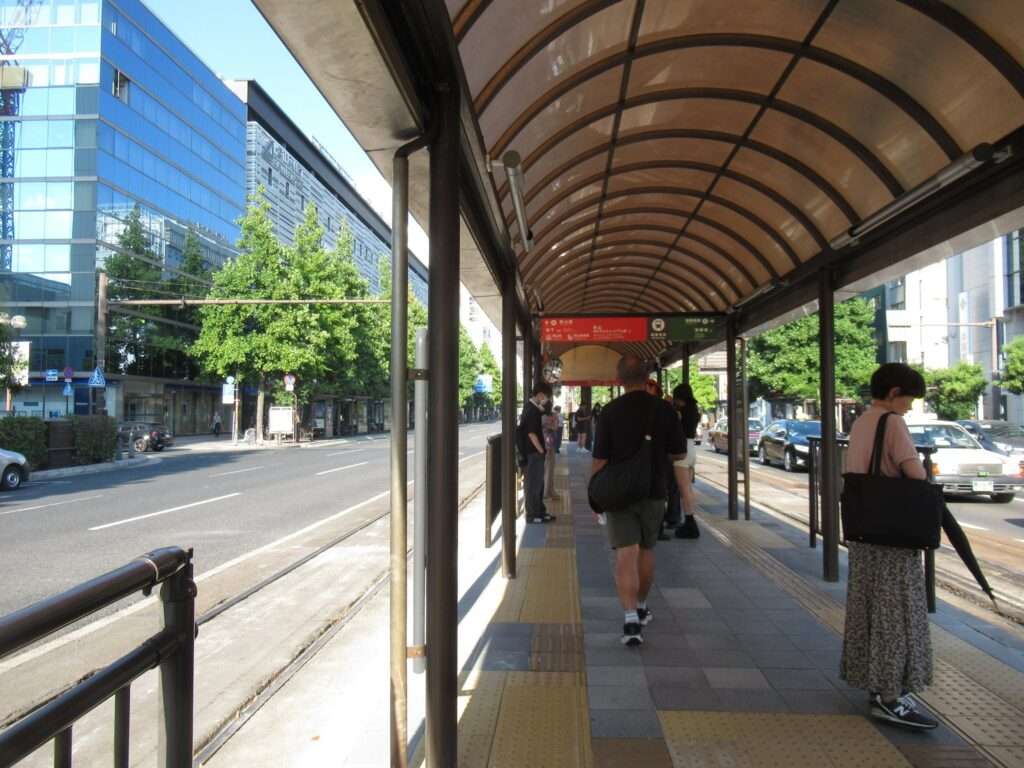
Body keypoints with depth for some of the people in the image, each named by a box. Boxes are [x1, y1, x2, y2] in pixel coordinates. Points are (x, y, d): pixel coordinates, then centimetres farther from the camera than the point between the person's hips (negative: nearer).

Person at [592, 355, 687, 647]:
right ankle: (641, 608, 34)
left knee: (625, 555, -3)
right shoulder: (664, 409, -5)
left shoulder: (610, 411, -9)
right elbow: (679, 455, 3)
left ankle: (631, 618, -15)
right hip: (653, 493, 2)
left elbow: (599, 460, -9)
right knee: (646, 551, 18)